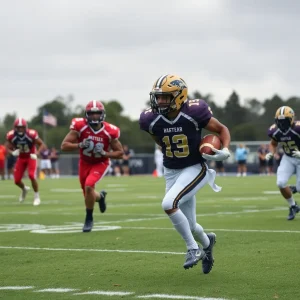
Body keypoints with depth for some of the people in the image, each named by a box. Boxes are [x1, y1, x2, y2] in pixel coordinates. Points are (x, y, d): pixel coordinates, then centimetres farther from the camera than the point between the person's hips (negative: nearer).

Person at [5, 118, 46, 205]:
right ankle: (24, 189, 37)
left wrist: (36, 153, -34)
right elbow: (7, 148, -6)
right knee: (17, 180, 0)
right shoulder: (11, 136, -18)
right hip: (21, 158, 3)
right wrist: (13, 152, -28)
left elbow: (42, 145, -17)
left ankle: (36, 196, -1)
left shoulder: (31, 134, -26)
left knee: (32, 176, -22)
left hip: (31, 157, -3)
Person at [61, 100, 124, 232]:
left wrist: (104, 153, -25)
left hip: (100, 163, -3)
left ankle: (89, 218, -7)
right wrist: (80, 145, -34)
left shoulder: (109, 131, -20)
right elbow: (64, 146, -19)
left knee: (89, 186, -27)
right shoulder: (79, 126, -21)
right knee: (88, 195, 8)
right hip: (84, 162, 3)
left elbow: (120, 153, -9)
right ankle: (100, 196, 48)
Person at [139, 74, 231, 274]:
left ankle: (193, 248, -7)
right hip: (171, 172, 5)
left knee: (168, 204, -26)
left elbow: (222, 129, -6)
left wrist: (225, 150, -22)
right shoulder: (151, 120, -10)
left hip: (194, 169, -4)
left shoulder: (194, 112, -20)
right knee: (189, 226, 9)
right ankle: (207, 243, 45)